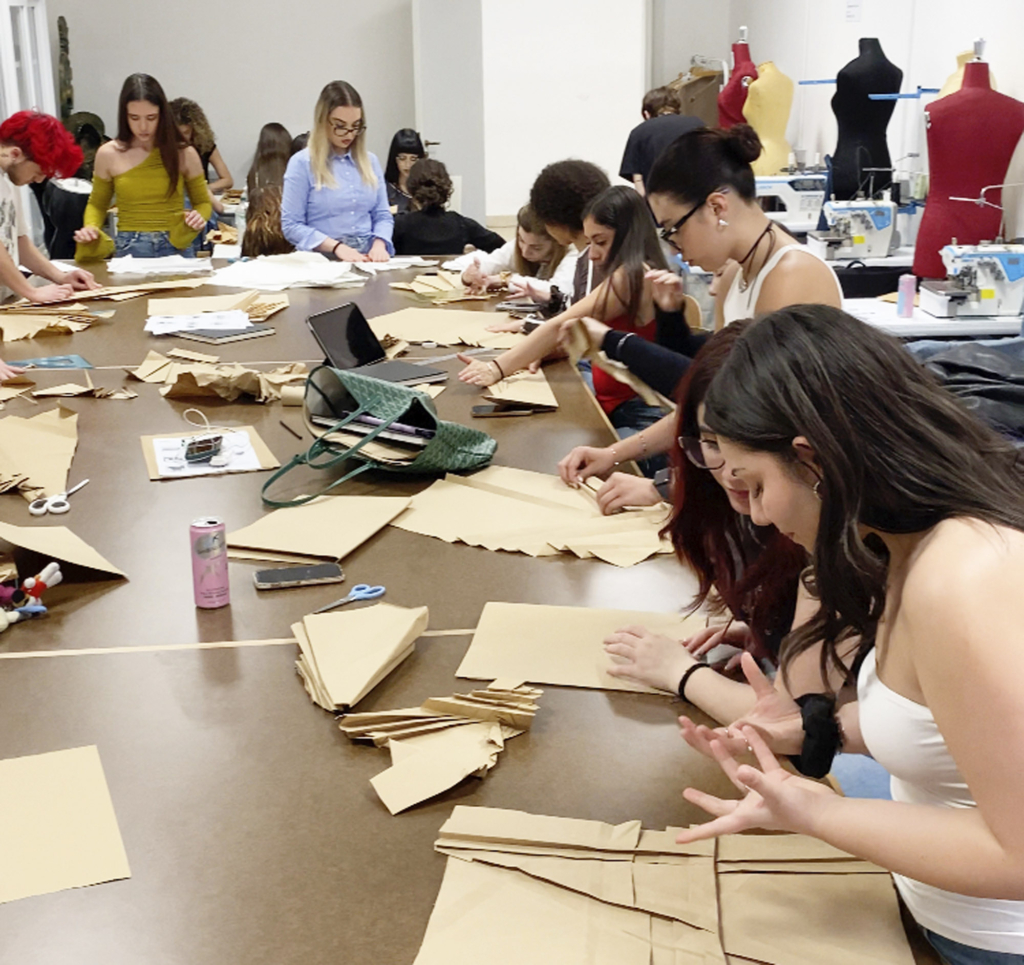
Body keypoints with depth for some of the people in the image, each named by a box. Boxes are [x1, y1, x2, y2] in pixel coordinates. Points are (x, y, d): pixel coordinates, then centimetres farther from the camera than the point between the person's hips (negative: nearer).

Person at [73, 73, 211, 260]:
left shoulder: (184, 154, 3)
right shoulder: (108, 154, 4)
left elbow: (202, 201, 16)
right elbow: (97, 204, 19)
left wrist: (199, 217, -5)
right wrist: (90, 227, -1)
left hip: (176, 249, 0)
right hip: (129, 250, 0)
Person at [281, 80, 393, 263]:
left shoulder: (370, 161, 15)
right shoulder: (302, 163, 0)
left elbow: (382, 215, 15)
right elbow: (291, 225, -3)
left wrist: (379, 244, -7)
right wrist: (336, 246, -15)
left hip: (368, 259, 3)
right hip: (323, 260, -3)